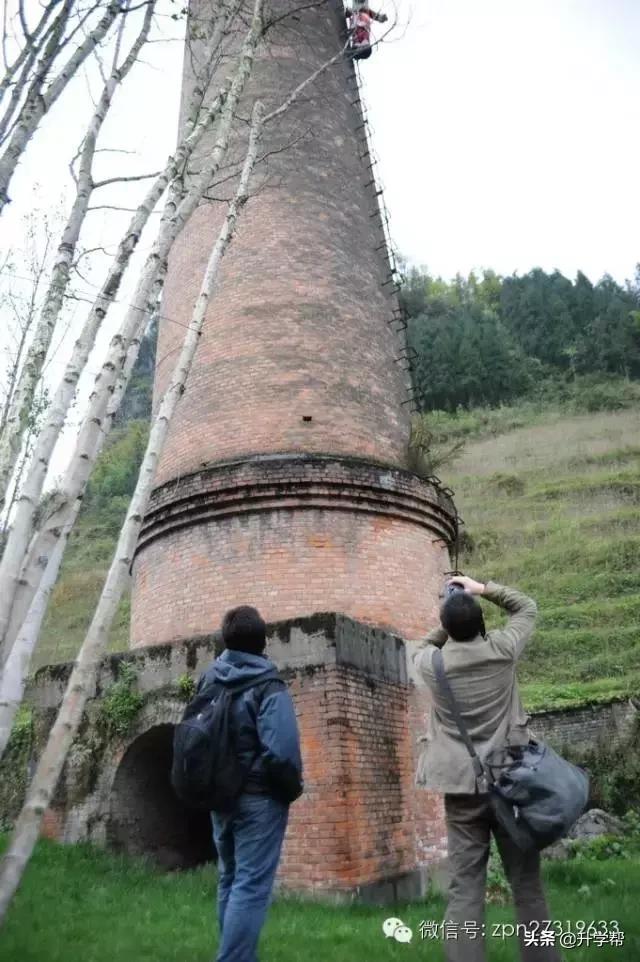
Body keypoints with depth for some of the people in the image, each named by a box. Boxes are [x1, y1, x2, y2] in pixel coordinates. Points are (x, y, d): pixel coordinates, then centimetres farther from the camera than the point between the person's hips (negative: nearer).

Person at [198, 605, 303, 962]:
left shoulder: (208, 680, 3)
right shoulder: (269, 687, -17)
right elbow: (281, 752, -24)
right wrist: (293, 789, -7)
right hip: (259, 797, -7)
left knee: (230, 880, 19)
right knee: (251, 885, -1)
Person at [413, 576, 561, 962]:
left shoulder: (432, 664, -6)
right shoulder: (502, 650, -8)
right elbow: (527, 607, 11)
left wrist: (449, 620, 15)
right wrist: (482, 589, 10)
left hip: (461, 786, 0)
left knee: (465, 889, 4)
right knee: (527, 884, 11)